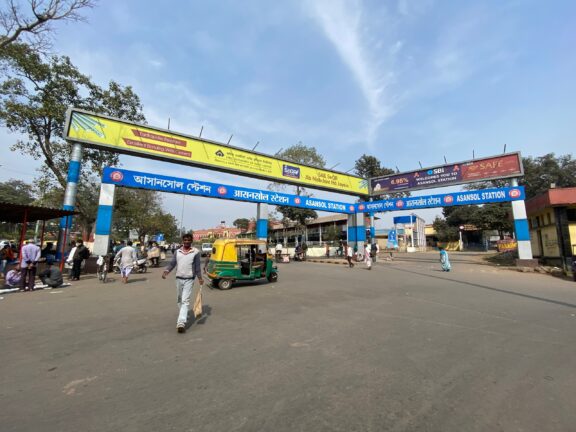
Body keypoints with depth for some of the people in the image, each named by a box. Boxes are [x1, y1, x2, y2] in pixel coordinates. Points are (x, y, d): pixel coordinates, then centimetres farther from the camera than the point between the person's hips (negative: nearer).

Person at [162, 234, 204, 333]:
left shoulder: (196, 252, -4)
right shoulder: (178, 252, 7)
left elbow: (197, 266, -2)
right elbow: (172, 263, 5)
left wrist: (200, 278, -7)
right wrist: (166, 271, -13)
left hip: (189, 280, -5)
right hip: (178, 279, 5)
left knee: (185, 301, -10)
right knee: (180, 300, 18)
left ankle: (181, 322, -13)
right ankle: (184, 317, 37)